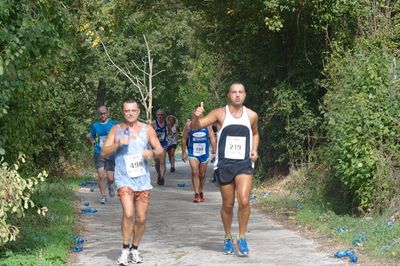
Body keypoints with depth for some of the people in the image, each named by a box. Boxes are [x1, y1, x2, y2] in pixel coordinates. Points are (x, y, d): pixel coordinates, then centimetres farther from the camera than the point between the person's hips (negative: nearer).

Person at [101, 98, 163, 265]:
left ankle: (134, 249, 25)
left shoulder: (147, 129, 6)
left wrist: (152, 153, -15)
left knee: (141, 218, 6)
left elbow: (160, 150, 7)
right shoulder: (116, 130, 5)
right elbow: (104, 152, 2)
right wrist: (118, 144, -15)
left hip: (143, 179, 2)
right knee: (128, 214, -20)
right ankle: (125, 250, -6)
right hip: (124, 179, -2)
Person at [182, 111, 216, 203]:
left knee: (202, 175, 11)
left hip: (204, 153, 2)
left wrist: (214, 149, -9)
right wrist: (184, 152, 4)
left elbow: (212, 138, 0)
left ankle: (201, 193, 29)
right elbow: (184, 139, 4)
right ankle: (196, 194, -17)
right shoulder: (189, 125, -4)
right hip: (193, 153, -2)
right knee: (195, 172, -17)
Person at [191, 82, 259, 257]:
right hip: (224, 164, -1)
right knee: (227, 205, 7)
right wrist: (196, 117, -30)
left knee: (244, 201, -16)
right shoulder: (220, 114, -3)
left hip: (244, 164, 1)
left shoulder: (252, 116, 4)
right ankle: (228, 238, 28)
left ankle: (242, 238, 2)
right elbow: (195, 127, -7)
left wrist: (254, 150, 7)